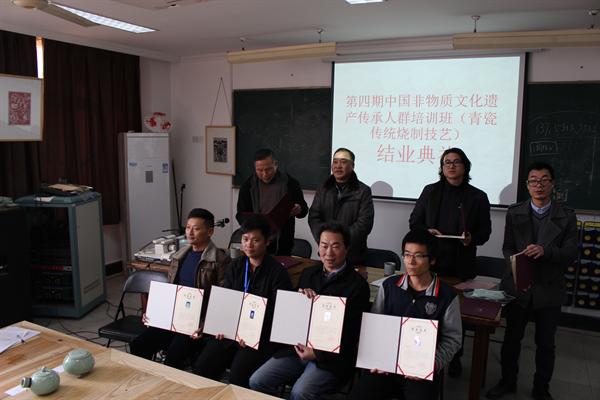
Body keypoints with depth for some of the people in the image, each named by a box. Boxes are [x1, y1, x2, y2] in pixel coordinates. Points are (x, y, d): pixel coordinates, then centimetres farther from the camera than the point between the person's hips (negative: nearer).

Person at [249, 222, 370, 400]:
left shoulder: (358, 285, -7)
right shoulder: (308, 274, 11)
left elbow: (351, 332, -7)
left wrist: (318, 353, -15)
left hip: (331, 355, -5)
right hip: (298, 347, 5)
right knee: (257, 382, -9)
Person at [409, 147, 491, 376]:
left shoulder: (477, 197, 4)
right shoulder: (430, 191, 7)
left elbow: (485, 230, 8)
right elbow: (414, 221, 9)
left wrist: (472, 238, -13)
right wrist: (426, 232, -11)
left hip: (461, 265, 0)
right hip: (430, 262, 1)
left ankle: (455, 358, 25)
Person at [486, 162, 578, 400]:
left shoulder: (566, 217, -2)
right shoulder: (514, 213, 2)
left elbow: (571, 253, -7)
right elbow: (507, 247, 1)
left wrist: (545, 251, -25)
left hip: (549, 289, 0)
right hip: (518, 285, 1)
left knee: (546, 343, 13)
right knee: (512, 337, 13)